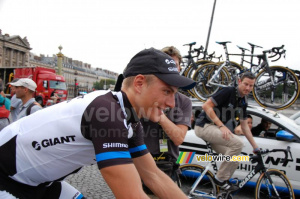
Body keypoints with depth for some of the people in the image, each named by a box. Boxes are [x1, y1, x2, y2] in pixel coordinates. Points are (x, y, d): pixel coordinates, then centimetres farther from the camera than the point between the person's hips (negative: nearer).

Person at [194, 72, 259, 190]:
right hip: (204, 126, -8)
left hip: (215, 129, 8)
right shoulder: (228, 92, -14)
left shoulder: (243, 102, 10)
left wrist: (255, 147, 14)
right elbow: (206, 106, -20)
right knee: (237, 143, -24)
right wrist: (221, 126, -24)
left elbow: (244, 126, 16)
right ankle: (220, 178, -10)